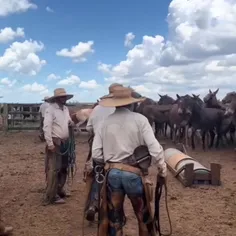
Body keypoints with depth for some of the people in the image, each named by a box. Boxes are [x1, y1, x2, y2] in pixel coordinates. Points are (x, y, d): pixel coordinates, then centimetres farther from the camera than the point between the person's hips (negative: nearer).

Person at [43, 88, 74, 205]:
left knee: (63, 168, 16)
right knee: (54, 169, -4)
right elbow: (47, 127, -18)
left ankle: (59, 190, 31)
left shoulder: (66, 108, 11)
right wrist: (50, 143, -22)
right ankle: (51, 196, 3)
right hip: (55, 142, -8)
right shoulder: (50, 109, -13)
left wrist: (70, 122, -2)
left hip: (65, 142, 8)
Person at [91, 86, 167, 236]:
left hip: (112, 173, 3)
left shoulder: (106, 122, 1)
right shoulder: (140, 119, -7)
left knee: (113, 218, 15)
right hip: (134, 174, -2)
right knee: (144, 216, 19)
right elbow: (154, 147, -13)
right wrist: (162, 167, 2)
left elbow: (96, 154, 0)